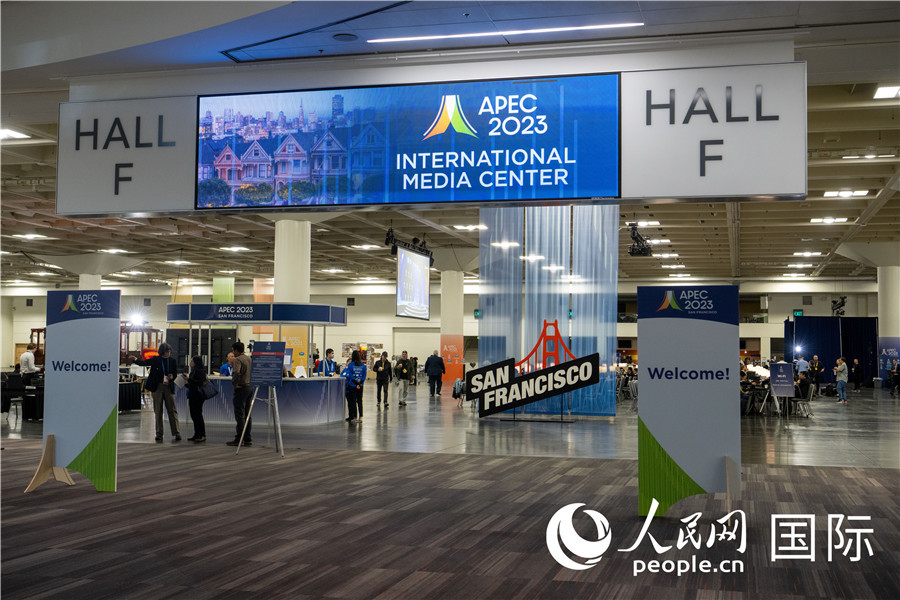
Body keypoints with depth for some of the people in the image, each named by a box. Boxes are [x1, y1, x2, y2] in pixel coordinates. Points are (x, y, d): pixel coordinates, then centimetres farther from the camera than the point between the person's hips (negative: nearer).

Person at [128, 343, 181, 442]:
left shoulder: (173, 361, 6)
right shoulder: (155, 360, 2)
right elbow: (143, 363, -2)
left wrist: (172, 377, -11)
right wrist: (135, 360, -21)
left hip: (168, 387, 0)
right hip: (157, 387, 0)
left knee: (172, 410, -1)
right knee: (158, 411, 4)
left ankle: (177, 433, 3)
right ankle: (159, 434, 10)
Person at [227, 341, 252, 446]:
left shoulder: (238, 360, -13)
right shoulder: (249, 358, 13)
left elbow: (236, 372, -29)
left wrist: (234, 384, -17)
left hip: (241, 389, -8)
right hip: (250, 387, 8)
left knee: (239, 415, -5)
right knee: (247, 414, 11)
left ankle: (238, 439, -3)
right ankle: (248, 439, 12)